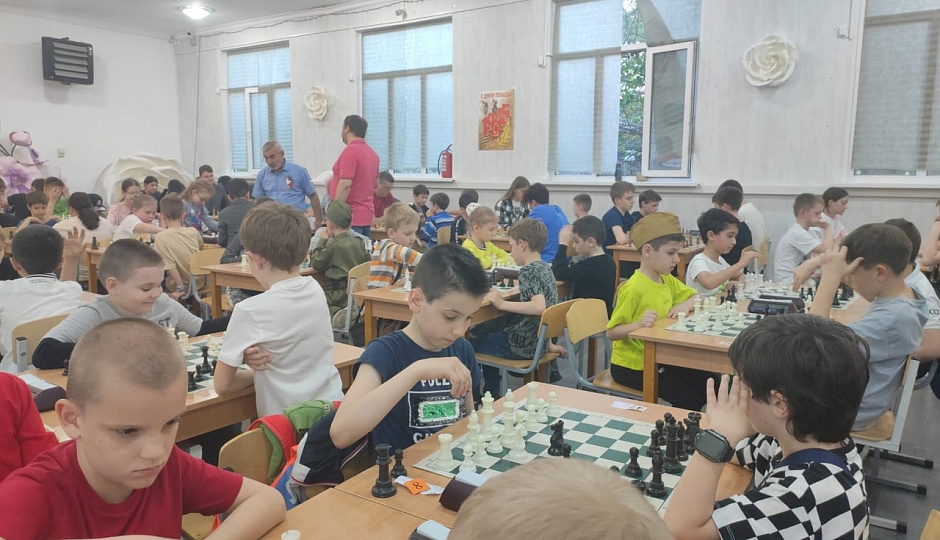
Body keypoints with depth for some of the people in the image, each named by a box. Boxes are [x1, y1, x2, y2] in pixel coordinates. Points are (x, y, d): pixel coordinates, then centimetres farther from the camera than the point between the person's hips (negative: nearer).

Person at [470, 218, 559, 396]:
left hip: (524, 345, -9)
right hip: (539, 340, 9)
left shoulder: (527, 271, -20)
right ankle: (492, 394, 33)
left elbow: (539, 306, -33)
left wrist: (502, 304, -26)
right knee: (486, 330, 29)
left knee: (470, 343, 8)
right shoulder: (545, 268, 6)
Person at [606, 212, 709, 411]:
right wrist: (638, 325, -40)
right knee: (689, 399, -15)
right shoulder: (633, 288, -22)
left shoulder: (668, 281, 3)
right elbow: (612, 332, -21)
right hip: (631, 366, -8)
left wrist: (686, 304, -6)